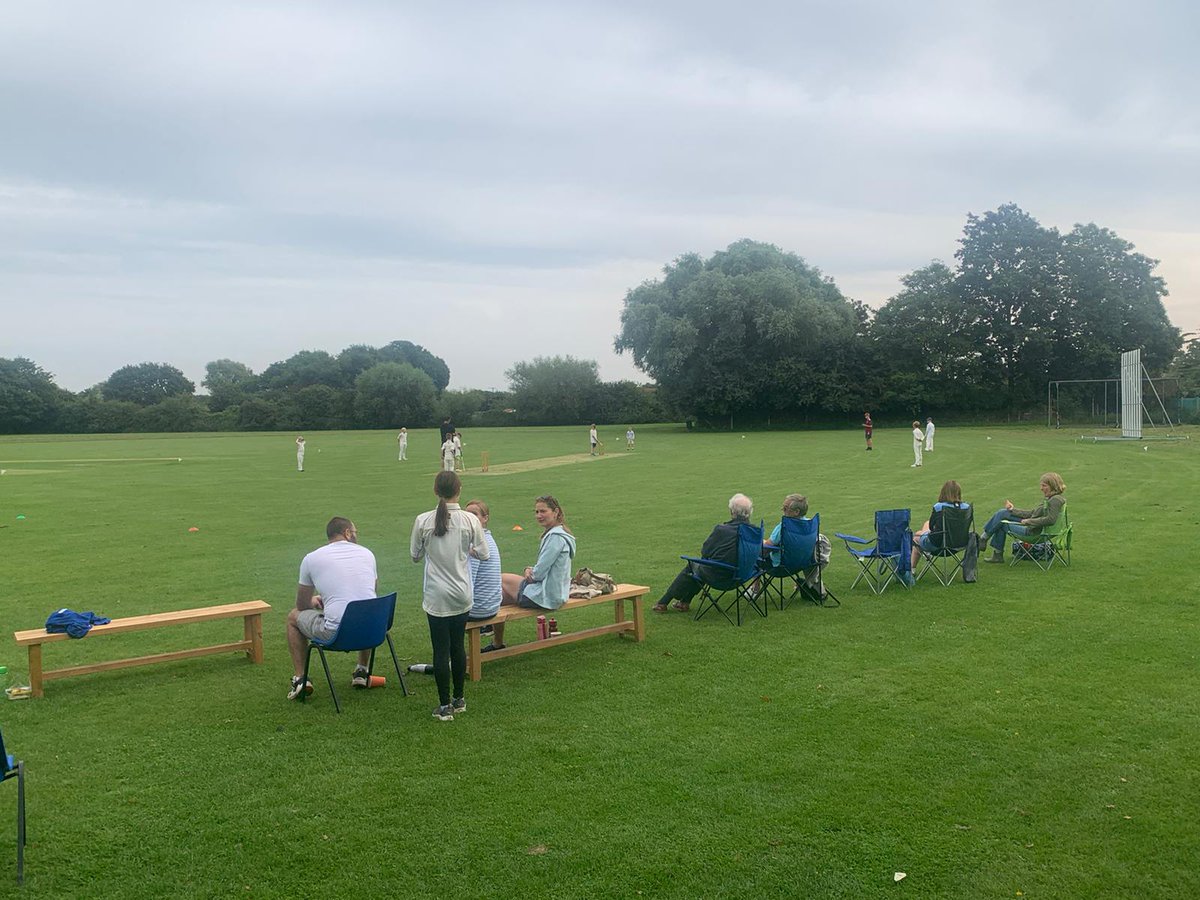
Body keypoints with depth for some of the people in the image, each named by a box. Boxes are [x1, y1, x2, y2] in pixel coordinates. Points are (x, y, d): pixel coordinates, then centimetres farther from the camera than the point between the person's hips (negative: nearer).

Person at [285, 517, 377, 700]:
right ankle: (362, 672, 35)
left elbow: (302, 605, 16)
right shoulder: (367, 554, 11)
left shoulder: (312, 558, 4)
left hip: (335, 634, -3)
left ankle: (300, 678, 20)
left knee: (293, 616, 25)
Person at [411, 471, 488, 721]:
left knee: (441, 649, 4)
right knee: (458, 646, 16)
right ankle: (459, 699, 27)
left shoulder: (422, 521, -10)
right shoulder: (470, 520, -9)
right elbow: (483, 554, -1)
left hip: (436, 597, -2)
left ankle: (445, 705, 10)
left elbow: (415, 556, 2)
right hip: (462, 594, 2)